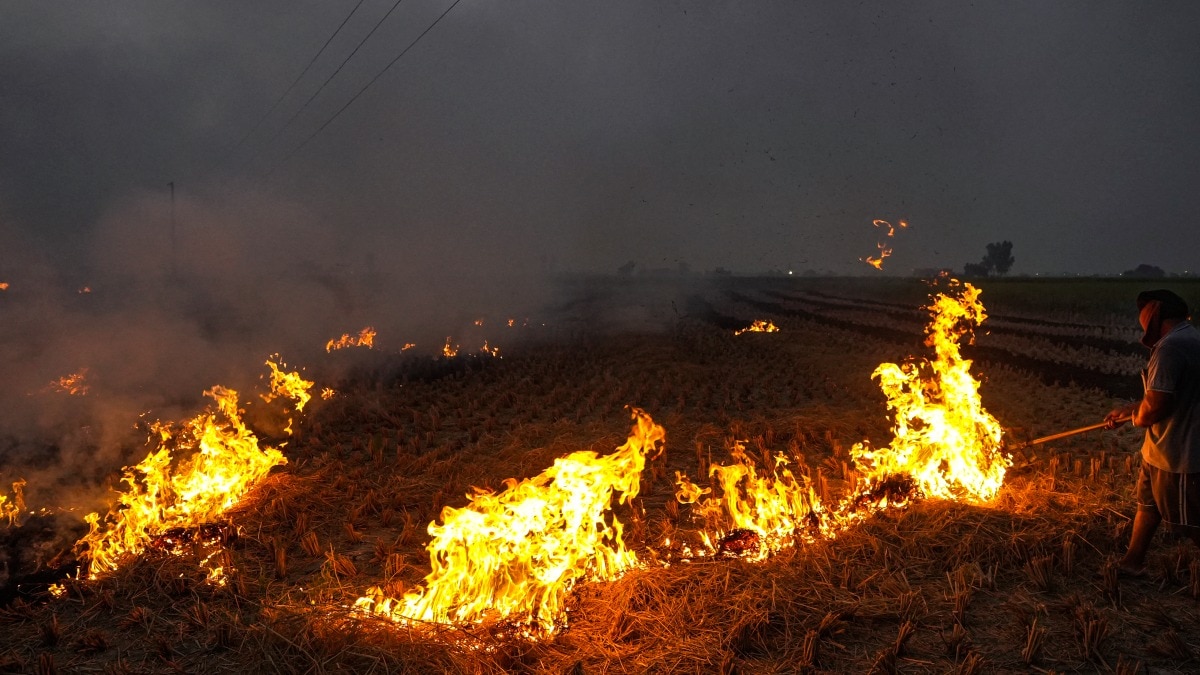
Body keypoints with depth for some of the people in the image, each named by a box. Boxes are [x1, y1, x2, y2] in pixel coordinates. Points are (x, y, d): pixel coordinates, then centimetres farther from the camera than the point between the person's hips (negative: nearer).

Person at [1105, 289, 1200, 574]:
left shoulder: (1171, 346, -25)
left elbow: (1153, 408, -27)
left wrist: (1136, 417, -5)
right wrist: (1126, 411, 24)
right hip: (1164, 449, 10)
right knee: (1147, 505, 23)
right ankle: (1132, 562, 38)